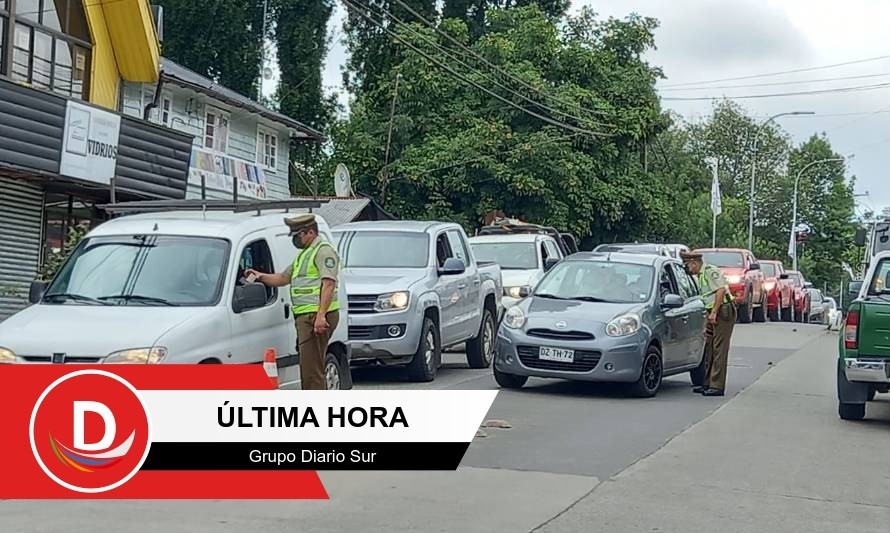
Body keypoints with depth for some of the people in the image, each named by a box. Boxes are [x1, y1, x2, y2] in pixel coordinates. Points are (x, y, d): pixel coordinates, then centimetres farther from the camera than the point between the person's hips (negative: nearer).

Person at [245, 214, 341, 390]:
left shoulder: (324, 250, -8)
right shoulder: (304, 254, 25)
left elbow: (329, 284, -18)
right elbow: (283, 278, 30)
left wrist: (321, 315, -26)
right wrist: (261, 276, 13)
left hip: (315, 317, -11)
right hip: (305, 316, 11)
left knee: (311, 367, -13)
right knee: (308, 367, 16)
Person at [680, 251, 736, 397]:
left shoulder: (710, 271, -9)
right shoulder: (700, 276, 21)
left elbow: (721, 290, -21)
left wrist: (714, 313, -22)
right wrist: (707, 325, 23)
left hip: (723, 311, -10)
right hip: (715, 314, 10)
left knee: (719, 349, -10)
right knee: (709, 349, 12)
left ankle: (717, 386, -9)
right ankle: (708, 383, 19)